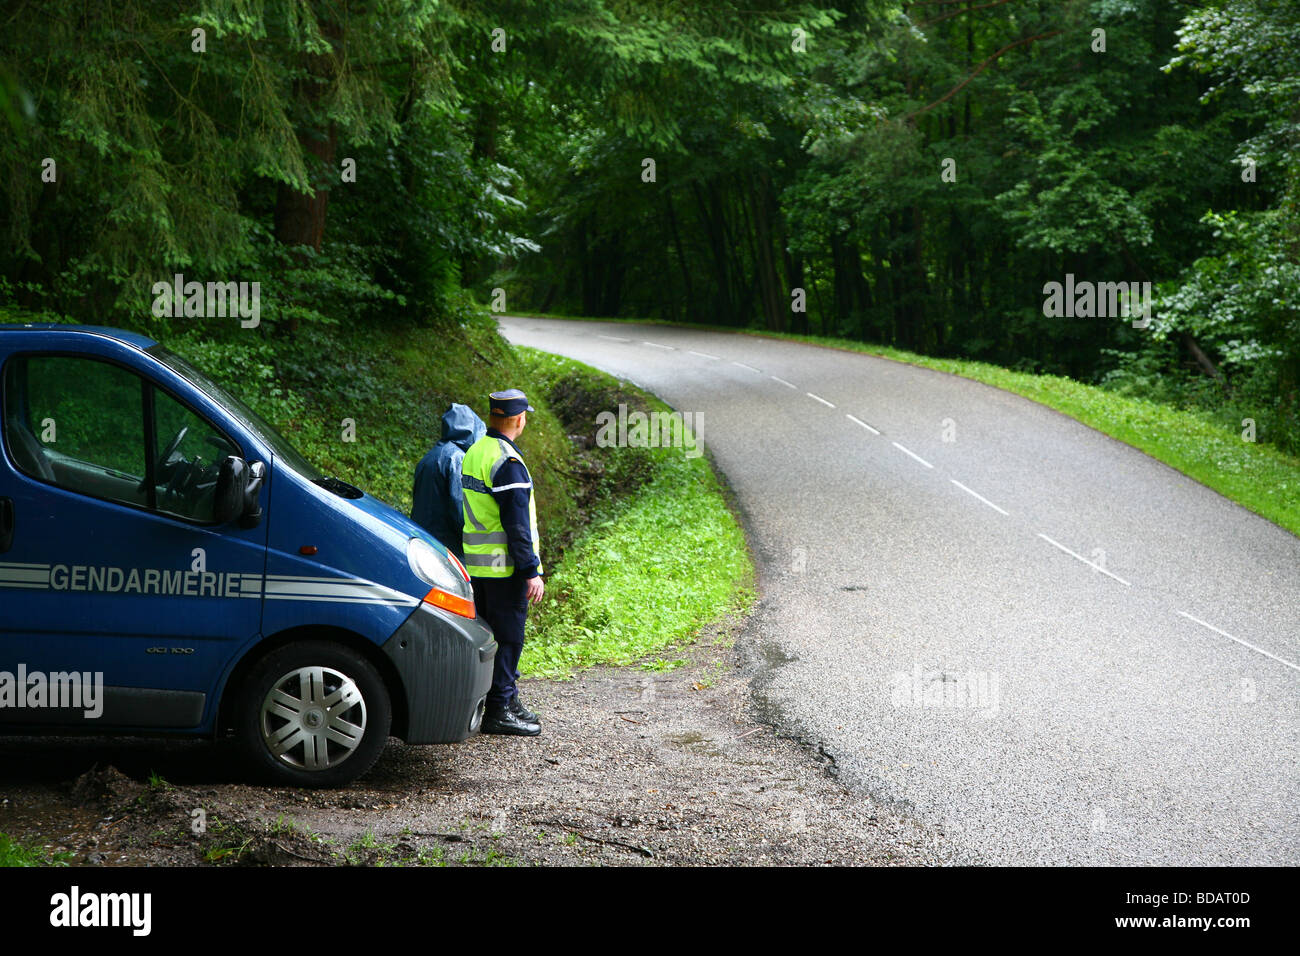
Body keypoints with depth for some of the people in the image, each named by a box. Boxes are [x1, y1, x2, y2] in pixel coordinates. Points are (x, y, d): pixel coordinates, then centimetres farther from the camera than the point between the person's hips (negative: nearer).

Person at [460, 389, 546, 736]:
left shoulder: (473, 453, 11)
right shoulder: (507, 463, -18)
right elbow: (517, 525, -20)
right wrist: (531, 571, -17)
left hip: (476, 565, 9)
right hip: (505, 567, -9)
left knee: (492, 635, 16)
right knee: (507, 638, -3)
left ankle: (508, 698, 26)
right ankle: (498, 711, 1)